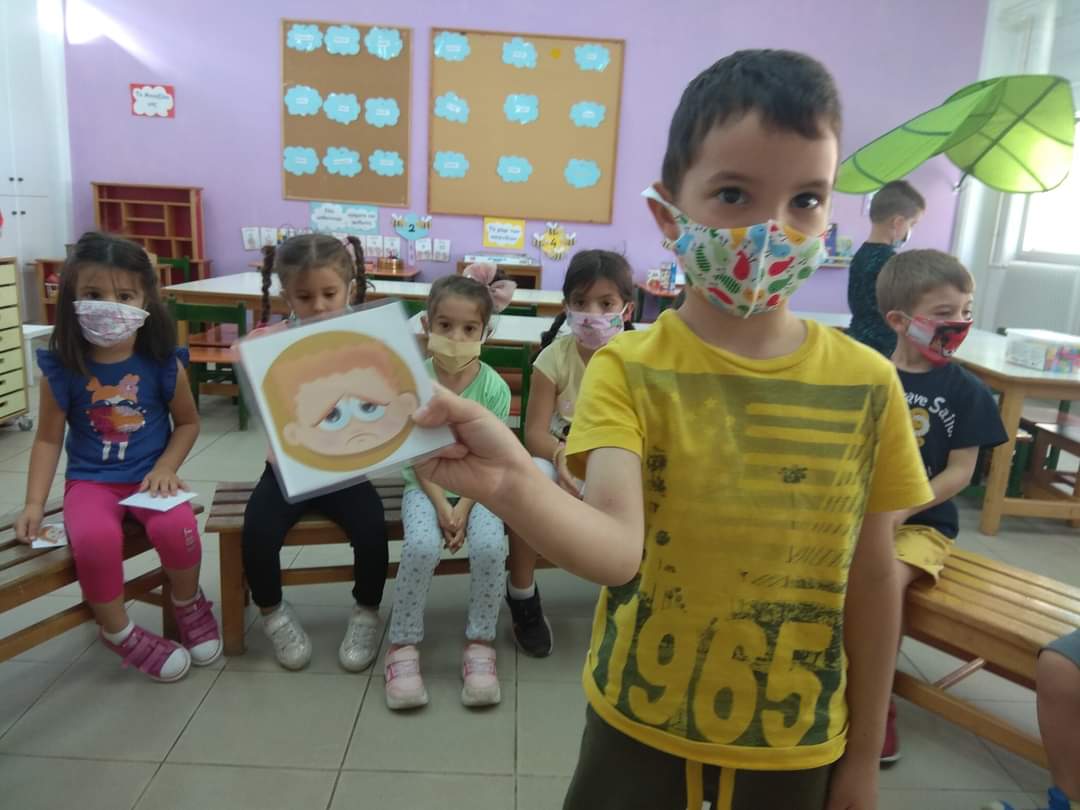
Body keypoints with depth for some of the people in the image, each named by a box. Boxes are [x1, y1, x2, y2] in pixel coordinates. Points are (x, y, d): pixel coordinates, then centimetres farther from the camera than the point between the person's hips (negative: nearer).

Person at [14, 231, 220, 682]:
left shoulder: (163, 363, -8)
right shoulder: (62, 369, -8)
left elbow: (188, 423, 4)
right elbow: (48, 439, 1)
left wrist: (165, 467, -11)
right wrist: (34, 503, -6)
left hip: (151, 475, 0)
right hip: (90, 481, 0)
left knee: (175, 526, -29)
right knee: (94, 538, -31)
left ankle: (188, 604, 6)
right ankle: (118, 631, -1)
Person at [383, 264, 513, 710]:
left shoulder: (493, 387, -10)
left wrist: (464, 506, -18)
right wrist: (441, 505, -18)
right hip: (426, 484, 0)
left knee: (490, 545, -27)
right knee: (422, 545, -28)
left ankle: (480, 643, -5)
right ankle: (403, 645, -8)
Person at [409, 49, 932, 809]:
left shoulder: (866, 382, -9)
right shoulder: (628, 370, -16)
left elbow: (872, 578, -1)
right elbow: (617, 549, -29)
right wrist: (512, 483, -50)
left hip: (795, 747, 2)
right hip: (640, 729, -1)